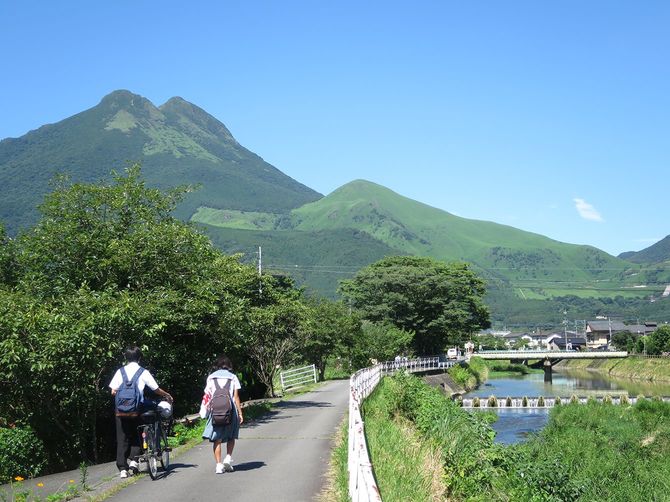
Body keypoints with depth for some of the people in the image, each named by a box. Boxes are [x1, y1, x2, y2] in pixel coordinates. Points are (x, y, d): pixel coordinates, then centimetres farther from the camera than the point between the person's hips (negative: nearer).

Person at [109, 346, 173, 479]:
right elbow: (156, 389, 3)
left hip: (121, 411, 1)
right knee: (136, 436, 16)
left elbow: (113, 391, 1)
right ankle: (134, 460, -1)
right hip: (136, 410, -1)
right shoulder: (143, 372, 0)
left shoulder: (120, 371, 4)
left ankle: (122, 469, 3)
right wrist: (167, 396, 21)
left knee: (122, 440, 6)